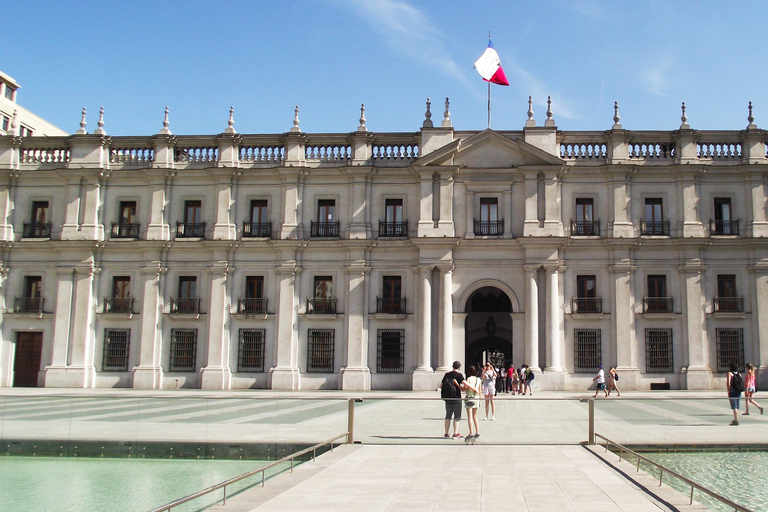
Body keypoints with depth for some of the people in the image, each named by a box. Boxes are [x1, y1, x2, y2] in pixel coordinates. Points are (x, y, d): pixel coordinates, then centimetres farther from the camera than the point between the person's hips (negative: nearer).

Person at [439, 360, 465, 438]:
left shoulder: (447, 374, 9)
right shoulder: (459, 375, -7)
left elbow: (441, 385, 10)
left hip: (447, 398, 5)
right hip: (456, 398, -5)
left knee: (448, 416, 12)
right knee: (457, 416, 3)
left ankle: (446, 434, 13)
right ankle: (455, 434, 1)